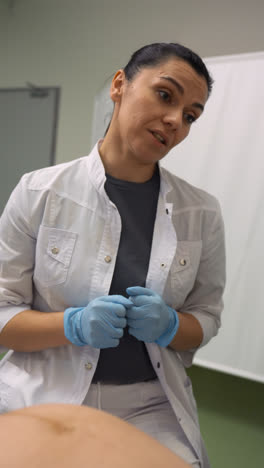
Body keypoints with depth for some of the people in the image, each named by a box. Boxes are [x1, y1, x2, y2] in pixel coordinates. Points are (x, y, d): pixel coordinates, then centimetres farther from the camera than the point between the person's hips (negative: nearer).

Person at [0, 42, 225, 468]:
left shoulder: (201, 212, -2)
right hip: (46, 400, -2)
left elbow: (206, 317, 7)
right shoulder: (39, 193, -7)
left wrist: (168, 325, -15)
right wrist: (74, 325, -21)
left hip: (152, 409, 3)